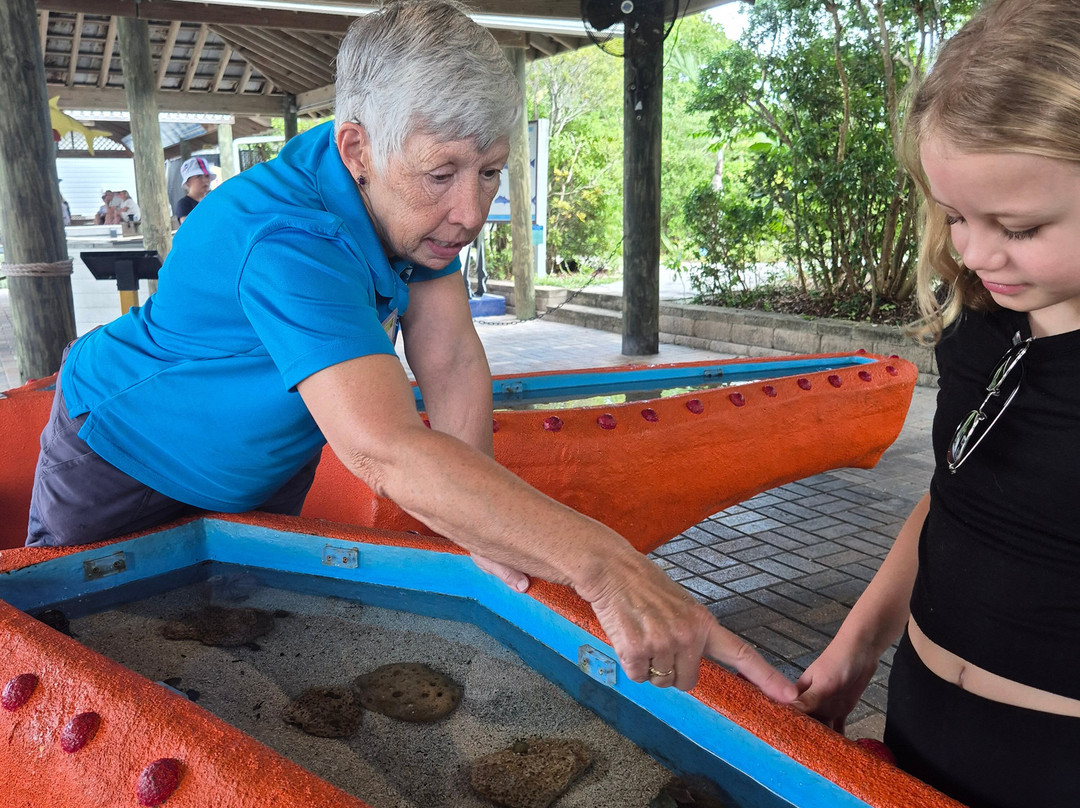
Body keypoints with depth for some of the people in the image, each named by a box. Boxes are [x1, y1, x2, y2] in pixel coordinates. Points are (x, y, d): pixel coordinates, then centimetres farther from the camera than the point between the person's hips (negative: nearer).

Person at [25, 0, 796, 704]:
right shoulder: (286, 241, -44)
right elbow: (386, 451, -57)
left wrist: (480, 523, -28)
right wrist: (604, 565, -64)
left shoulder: (423, 201, -19)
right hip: (123, 465, -5)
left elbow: (454, 366, -19)